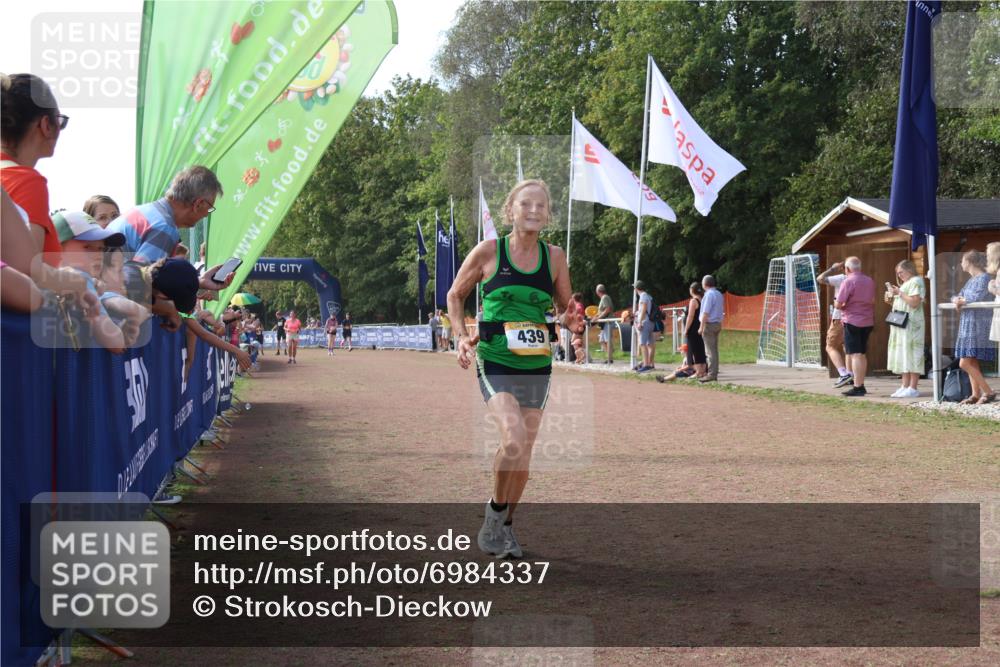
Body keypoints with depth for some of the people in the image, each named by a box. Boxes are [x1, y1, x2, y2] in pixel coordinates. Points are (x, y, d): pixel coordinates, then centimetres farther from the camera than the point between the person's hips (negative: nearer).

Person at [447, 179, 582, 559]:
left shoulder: (554, 257, 4)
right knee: (514, 438, -23)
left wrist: (570, 321, -8)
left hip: (537, 366, 4)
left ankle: (506, 526, 28)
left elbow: (565, 309, 15)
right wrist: (461, 336, -5)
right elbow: (455, 295, 9)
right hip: (495, 362, -4)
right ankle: (495, 510, 2)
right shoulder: (488, 252, -3)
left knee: (525, 448, 8)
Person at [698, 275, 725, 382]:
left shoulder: (709, 295, -15)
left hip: (709, 324, -9)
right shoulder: (719, 294, 13)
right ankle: (714, 373, 16)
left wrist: (701, 327, -17)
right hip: (718, 324, 9)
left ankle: (711, 375, -9)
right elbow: (722, 312, 18)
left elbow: (705, 313, -19)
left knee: (710, 351, -8)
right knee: (714, 350, 12)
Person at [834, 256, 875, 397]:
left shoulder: (848, 282, -13)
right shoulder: (870, 281, 9)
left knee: (855, 355, -8)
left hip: (852, 321, -7)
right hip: (868, 321, 7)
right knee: (862, 355, 16)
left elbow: (838, 304, -15)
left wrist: (839, 305, 6)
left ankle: (857, 387, -11)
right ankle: (861, 385, 21)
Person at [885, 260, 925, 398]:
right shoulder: (905, 284, 24)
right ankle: (904, 386, 9)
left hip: (911, 324, -10)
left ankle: (913, 388, -12)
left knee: (911, 355, -11)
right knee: (903, 356, 8)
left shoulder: (916, 281, -6)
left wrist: (899, 293, -14)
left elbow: (915, 302, -18)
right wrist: (891, 300, 11)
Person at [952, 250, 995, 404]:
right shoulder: (971, 280, 17)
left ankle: (988, 392, -10)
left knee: (965, 363, -13)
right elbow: (957, 297, 17)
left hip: (978, 326, -9)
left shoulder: (984, 278, -10)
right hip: (968, 326, 9)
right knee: (972, 364, 9)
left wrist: (962, 300, -4)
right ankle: (976, 394, 12)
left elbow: (977, 299, -22)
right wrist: (957, 301, -7)